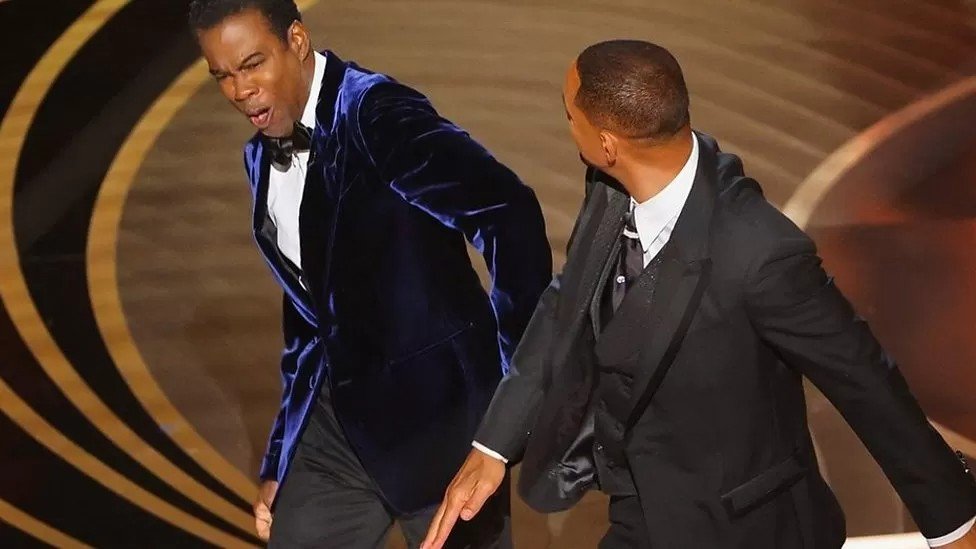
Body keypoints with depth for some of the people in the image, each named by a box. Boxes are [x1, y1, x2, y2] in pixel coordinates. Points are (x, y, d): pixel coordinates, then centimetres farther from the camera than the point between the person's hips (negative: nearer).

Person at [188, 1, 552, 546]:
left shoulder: (376, 112, -17)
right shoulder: (263, 157, 8)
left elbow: (510, 213, -28)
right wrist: (279, 463, 17)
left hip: (433, 406, -7)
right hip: (340, 412, 7)